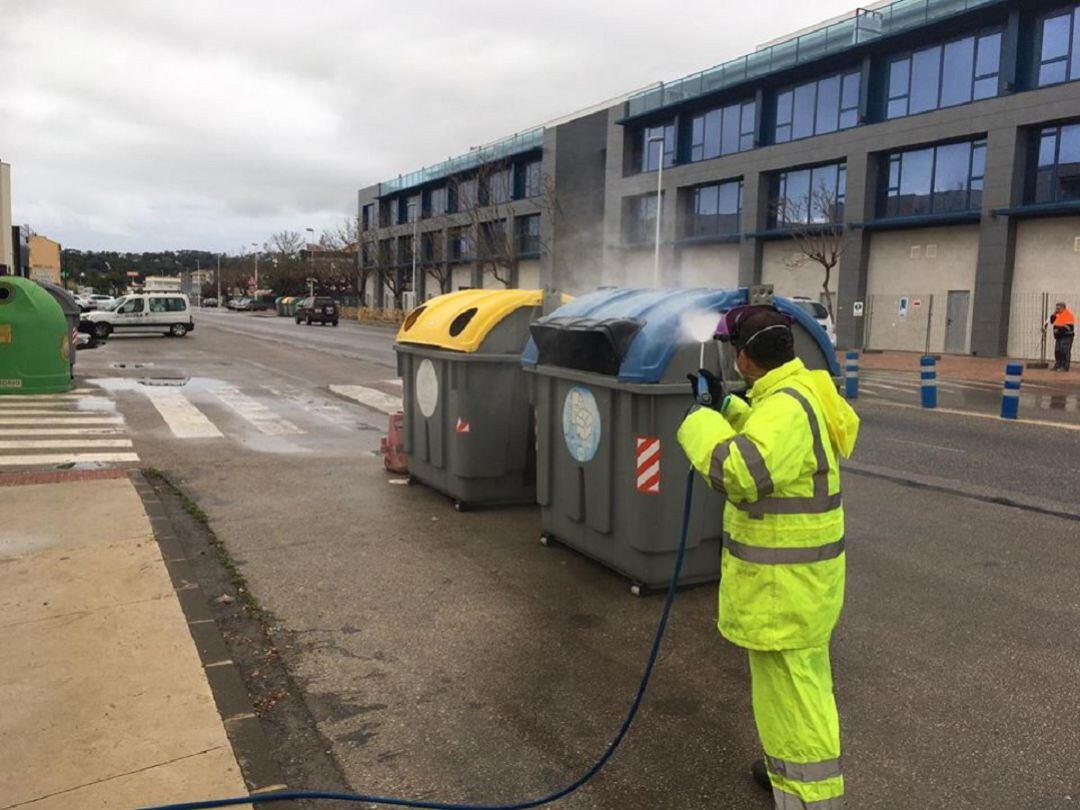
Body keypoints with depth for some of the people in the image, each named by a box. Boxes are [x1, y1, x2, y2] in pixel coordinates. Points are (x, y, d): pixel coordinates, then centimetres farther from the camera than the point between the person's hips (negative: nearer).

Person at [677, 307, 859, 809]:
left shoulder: (787, 405, -25)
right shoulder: (802, 392, 7)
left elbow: (739, 472, -38)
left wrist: (699, 422, -24)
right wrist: (724, 405, 20)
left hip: (783, 583, -11)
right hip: (797, 572, 11)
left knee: (791, 691, 0)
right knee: (798, 680, 25)